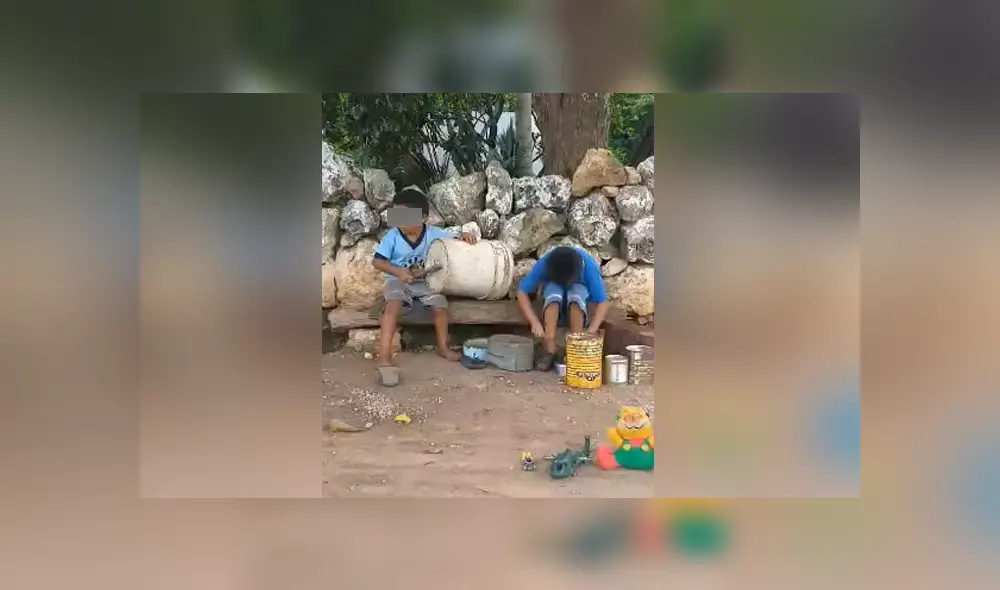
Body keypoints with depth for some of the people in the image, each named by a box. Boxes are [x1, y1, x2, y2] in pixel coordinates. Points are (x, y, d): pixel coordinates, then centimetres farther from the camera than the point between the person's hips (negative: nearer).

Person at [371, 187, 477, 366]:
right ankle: (384, 354, -28)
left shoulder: (434, 233, -8)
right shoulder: (392, 236, -12)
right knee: (393, 306, -29)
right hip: (397, 280, -2)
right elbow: (377, 261, -9)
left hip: (425, 281, 2)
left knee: (441, 306, -15)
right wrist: (397, 271, -23)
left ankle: (443, 347, 10)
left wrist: (465, 236, -21)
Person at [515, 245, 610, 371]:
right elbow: (522, 292, -23)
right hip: (553, 304, 1)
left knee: (577, 292, -35)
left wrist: (590, 332, -40)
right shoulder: (543, 264, -27)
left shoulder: (588, 265, -29)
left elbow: (602, 302, -26)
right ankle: (549, 351, -29)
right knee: (553, 291, -34)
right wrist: (535, 322, -35)